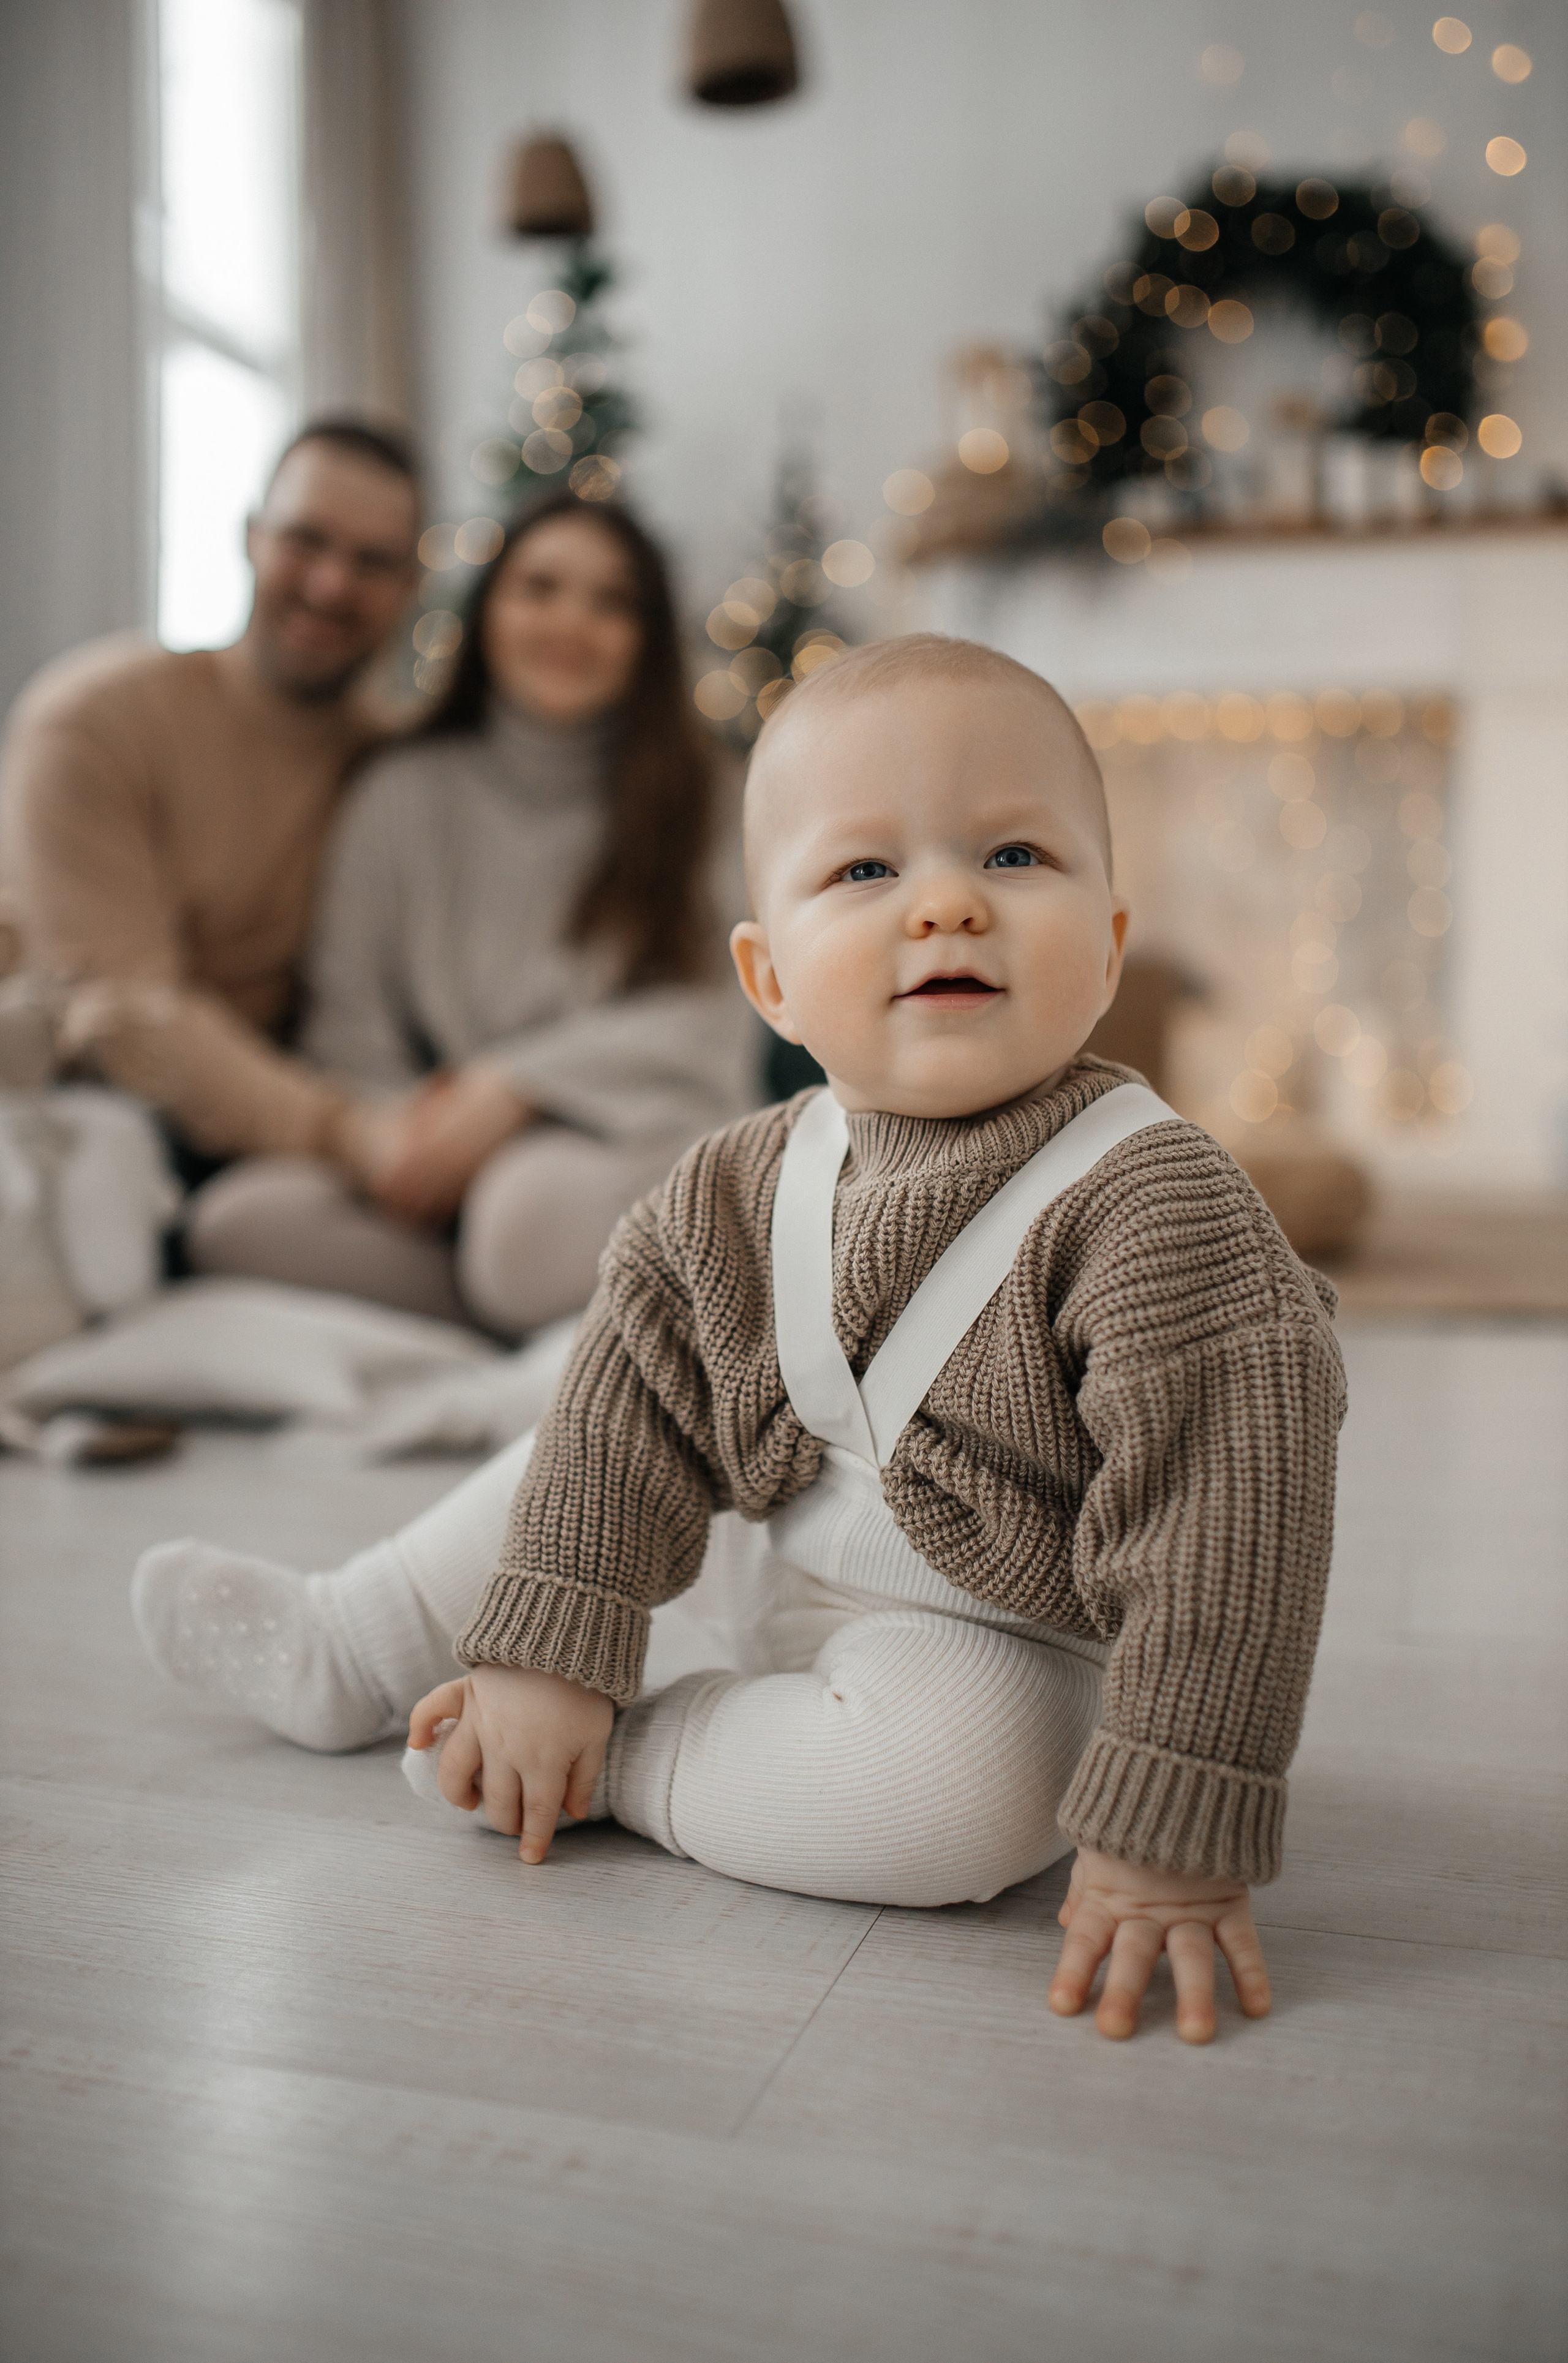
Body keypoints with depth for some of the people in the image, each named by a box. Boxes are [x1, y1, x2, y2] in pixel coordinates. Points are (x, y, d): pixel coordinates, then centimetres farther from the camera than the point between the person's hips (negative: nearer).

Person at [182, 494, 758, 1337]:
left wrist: (510, 1087, -16)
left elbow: (703, 1021, -5)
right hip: (447, 1147, 3)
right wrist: (387, 1128, -17)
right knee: (238, 1218, -25)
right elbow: (348, 1022, 6)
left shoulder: (690, 802, 6)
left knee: (533, 1205, -38)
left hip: (631, 1138, -2)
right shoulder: (401, 797, 11)